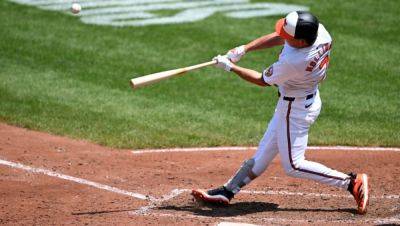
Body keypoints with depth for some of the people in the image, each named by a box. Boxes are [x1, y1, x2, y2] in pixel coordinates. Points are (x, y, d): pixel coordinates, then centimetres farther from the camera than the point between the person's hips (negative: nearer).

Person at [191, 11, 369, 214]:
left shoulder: (291, 62, -36)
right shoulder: (318, 30, -15)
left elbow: (263, 80, -16)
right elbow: (278, 38, 3)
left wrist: (231, 67, -5)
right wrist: (243, 49, -3)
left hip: (296, 108, -9)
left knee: (293, 165, 0)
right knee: (264, 152, 15)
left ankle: (352, 183, 0)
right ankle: (228, 191, 23)